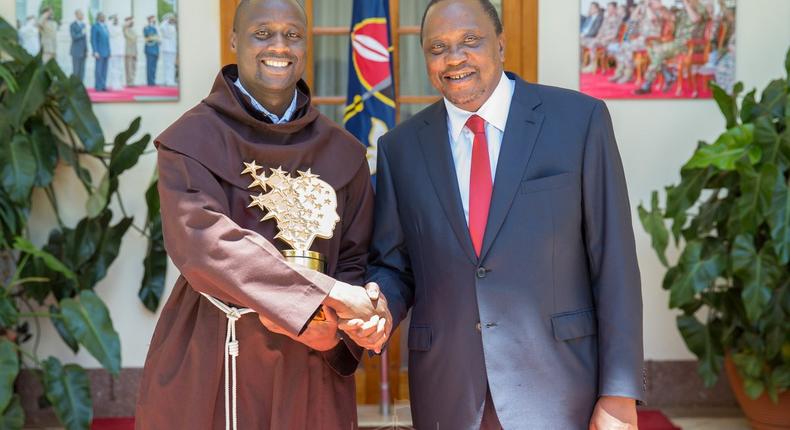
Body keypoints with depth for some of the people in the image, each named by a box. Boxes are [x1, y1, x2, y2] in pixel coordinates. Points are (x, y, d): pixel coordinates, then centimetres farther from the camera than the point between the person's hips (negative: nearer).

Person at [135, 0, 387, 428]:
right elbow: (204, 241, -20)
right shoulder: (191, 140, -6)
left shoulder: (342, 151, 5)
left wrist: (336, 318, -15)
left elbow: (355, 258, 7)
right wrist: (325, 293, -24)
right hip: (211, 367, -3)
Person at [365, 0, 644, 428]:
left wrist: (619, 392, -7)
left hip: (559, 388, -2)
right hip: (446, 393, 2)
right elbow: (392, 266, 9)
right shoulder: (399, 147, 3)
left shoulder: (579, 119, -4)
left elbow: (613, 260, -5)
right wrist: (377, 307, -13)